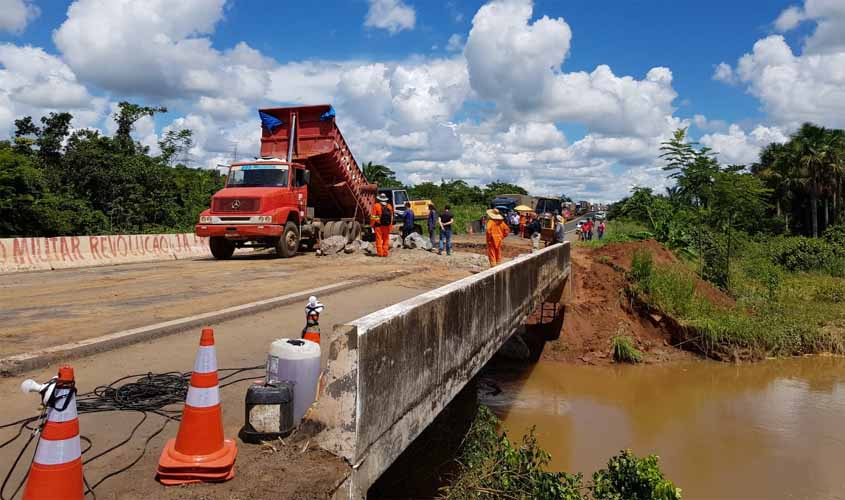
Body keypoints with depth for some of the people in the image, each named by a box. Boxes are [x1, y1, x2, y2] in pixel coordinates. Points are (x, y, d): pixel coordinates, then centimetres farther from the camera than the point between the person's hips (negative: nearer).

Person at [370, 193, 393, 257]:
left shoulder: (376, 206, -7)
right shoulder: (389, 206, 7)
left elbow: (373, 217, -8)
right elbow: (391, 217, 10)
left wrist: (372, 225, 0)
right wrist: (390, 226, 16)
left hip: (378, 226, -4)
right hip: (387, 226, 4)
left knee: (379, 239, 0)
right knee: (386, 239, 10)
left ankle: (380, 253, -2)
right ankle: (385, 253, 9)